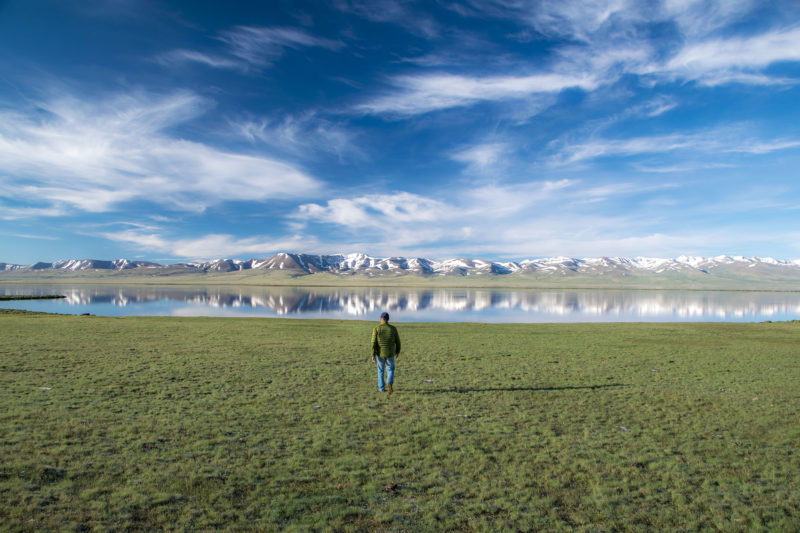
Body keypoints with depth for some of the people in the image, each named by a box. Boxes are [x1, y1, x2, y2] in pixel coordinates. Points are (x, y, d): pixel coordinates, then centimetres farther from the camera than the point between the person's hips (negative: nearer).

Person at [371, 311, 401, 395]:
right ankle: (389, 383, -14)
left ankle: (381, 387, 26)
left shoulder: (376, 328, -11)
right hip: (390, 354, 0)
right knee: (390, 371, 13)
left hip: (380, 353, 0)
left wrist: (373, 355, -12)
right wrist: (398, 351, 16)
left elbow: (374, 342, -14)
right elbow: (397, 341, 0)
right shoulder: (393, 328, -8)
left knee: (381, 370, 21)